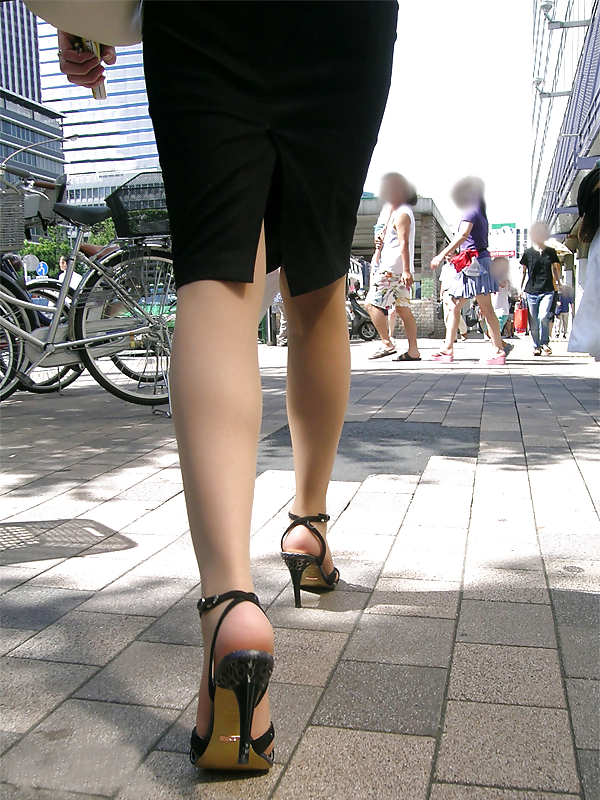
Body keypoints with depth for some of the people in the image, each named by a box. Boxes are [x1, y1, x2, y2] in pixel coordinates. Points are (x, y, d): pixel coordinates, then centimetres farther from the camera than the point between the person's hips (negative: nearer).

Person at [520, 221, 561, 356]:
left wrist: (558, 282, 12)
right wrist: (521, 288, 6)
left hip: (547, 291, 0)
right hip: (531, 291, 0)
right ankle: (537, 346, 16)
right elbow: (523, 272, 9)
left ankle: (545, 343, 2)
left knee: (543, 317, -17)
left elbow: (556, 268, 19)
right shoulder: (528, 253, 3)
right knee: (533, 321, 2)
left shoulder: (551, 252, 8)